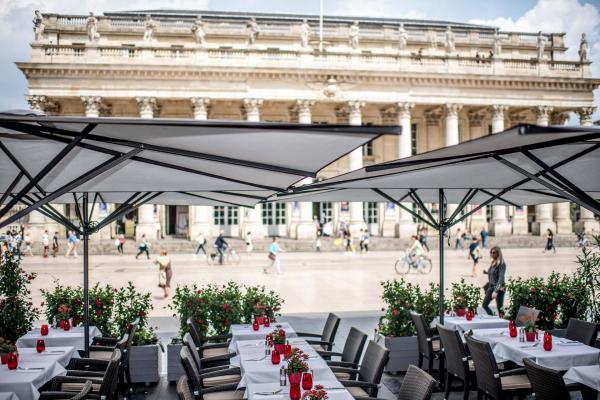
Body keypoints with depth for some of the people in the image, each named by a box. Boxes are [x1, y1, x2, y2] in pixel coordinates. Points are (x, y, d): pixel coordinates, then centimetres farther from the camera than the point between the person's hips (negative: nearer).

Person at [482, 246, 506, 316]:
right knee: (484, 305, 9)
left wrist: (496, 291, -27)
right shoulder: (493, 263, 10)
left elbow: (501, 278, -20)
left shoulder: (501, 264, -13)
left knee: (499, 308, -2)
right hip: (491, 287, 8)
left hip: (498, 288, -8)